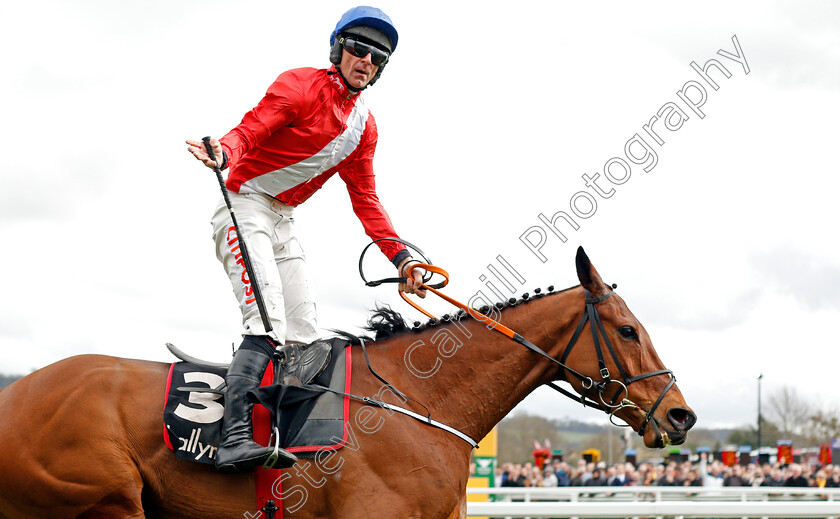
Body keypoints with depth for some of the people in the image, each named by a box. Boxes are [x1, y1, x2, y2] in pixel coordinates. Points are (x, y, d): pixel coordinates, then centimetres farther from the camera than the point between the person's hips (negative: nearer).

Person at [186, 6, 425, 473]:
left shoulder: (364, 127, 12)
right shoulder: (301, 86, -10)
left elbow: (366, 200, 14)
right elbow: (249, 132, -21)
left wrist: (400, 256, 4)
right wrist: (224, 152, -44)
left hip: (285, 221, 8)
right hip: (245, 205, -8)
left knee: (305, 338, 0)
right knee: (267, 324, -25)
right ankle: (235, 439, -33)